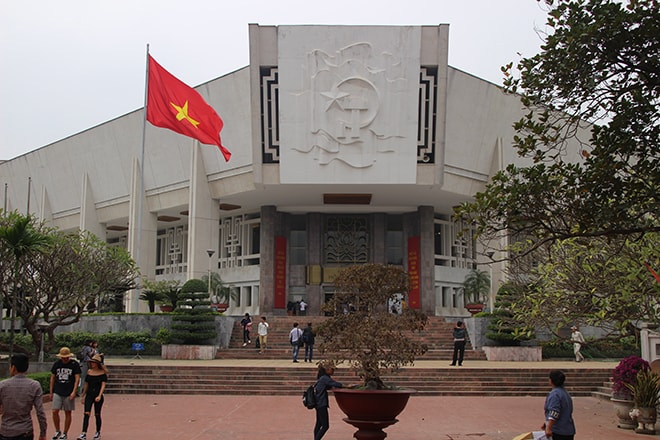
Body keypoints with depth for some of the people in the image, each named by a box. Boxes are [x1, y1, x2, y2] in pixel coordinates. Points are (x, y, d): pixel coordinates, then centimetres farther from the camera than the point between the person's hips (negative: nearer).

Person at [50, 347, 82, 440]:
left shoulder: (74, 364, -4)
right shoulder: (57, 364, 5)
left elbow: (77, 379, -5)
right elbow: (52, 378, 12)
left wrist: (74, 392, -13)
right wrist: (51, 392, 10)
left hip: (69, 393, -2)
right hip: (57, 392, 2)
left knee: (67, 413, 4)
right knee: (55, 412, -5)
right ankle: (57, 431, 14)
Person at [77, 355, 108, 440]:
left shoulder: (102, 372, -5)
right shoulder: (89, 372, 7)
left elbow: (103, 385, -10)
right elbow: (86, 384, 14)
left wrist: (99, 396, -21)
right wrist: (83, 396, 15)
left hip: (98, 396, -3)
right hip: (89, 395, 3)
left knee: (97, 414, 7)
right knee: (86, 414, -10)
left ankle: (98, 432, 24)